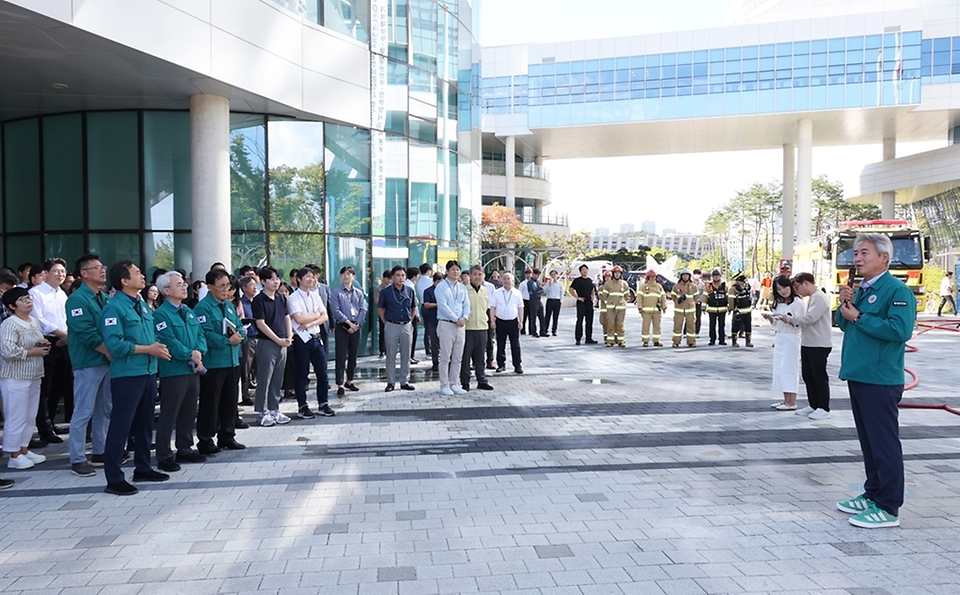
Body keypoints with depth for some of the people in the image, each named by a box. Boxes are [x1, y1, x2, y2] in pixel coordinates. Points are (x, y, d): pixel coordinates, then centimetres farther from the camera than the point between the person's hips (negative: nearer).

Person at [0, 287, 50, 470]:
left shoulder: (35, 322, 11)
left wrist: (43, 345, 4)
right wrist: (32, 352, -15)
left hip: (34, 376, 8)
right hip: (15, 378, -8)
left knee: (30, 416, 14)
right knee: (16, 417, -1)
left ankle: (24, 449, 25)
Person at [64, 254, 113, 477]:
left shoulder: (104, 297, 12)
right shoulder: (78, 299, -12)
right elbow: (87, 334, -19)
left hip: (108, 361, 8)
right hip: (88, 363, -8)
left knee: (105, 410, 14)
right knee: (83, 413, -2)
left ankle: (100, 451, 25)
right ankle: (77, 459, 6)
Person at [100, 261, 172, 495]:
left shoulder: (142, 305, 13)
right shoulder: (114, 308, -12)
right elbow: (114, 345, -20)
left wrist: (157, 346, -2)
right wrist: (147, 349, -17)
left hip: (148, 372, 8)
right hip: (126, 375, -8)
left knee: (145, 423, 17)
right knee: (120, 426, -1)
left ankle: (143, 468, 30)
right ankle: (114, 479, 7)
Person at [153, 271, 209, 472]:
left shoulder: (189, 312, 14)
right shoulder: (161, 314, -11)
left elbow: (200, 335, 11)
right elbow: (169, 342, -18)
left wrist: (199, 353, -8)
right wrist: (190, 355, -13)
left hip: (193, 369, 8)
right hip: (173, 371, -8)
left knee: (189, 413, 15)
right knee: (169, 415, -1)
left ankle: (185, 449, 27)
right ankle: (164, 456, 7)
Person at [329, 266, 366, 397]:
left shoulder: (358, 293, 11)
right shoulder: (336, 293, 0)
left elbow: (363, 310, 4)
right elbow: (335, 311, -8)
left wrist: (357, 324, -9)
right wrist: (349, 322, -13)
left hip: (356, 327, 4)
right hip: (342, 327, -4)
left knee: (353, 355, 10)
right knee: (341, 356, -5)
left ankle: (349, 381, 22)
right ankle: (340, 385, -4)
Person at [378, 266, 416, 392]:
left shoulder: (410, 291, 5)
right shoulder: (385, 291, -3)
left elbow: (414, 308, 16)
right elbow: (380, 309, 4)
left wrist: (410, 321, 9)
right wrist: (386, 323, 0)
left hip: (406, 326, 3)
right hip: (391, 326, -3)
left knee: (406, 355, 8)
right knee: (391, 356, 4)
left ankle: (405, 381, 18)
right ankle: (391, 382, 12)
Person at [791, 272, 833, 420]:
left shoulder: (819, 297, -15)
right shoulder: (812, 298, 16)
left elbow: (810, 318, -23)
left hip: (819, 345, -10)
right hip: (808, 344, 10)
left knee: (819, 377, -1)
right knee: (808, 376, 13)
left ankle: (823, 408, 7)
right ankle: (813, 405, 22)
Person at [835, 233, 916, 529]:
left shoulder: (897, 290, -12)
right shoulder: (861, 290, 14)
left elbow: (900, 329, -25)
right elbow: (844, 324, 20)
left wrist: (858, 317, -17)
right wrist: (845, 306, 1)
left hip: (880, 379, -9)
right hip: (857, 376, 9)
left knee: (884, 443, -2)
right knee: (868, 441, 17)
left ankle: (888, 508, 7)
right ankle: (872, 494, 29)